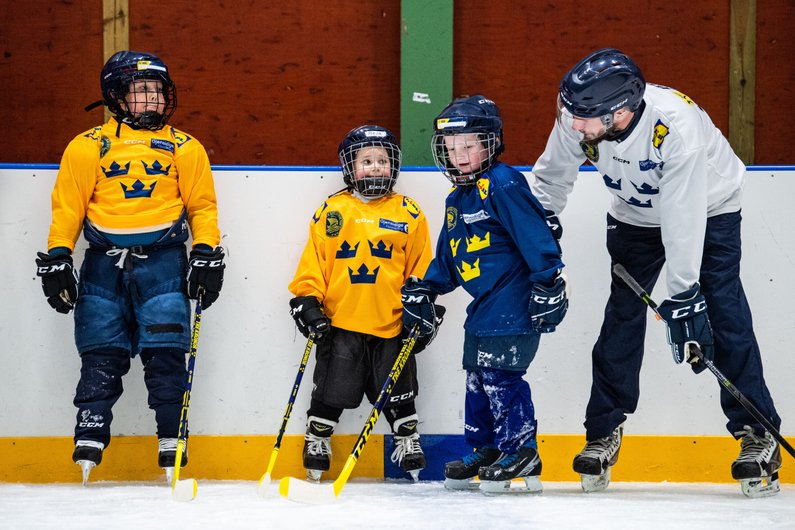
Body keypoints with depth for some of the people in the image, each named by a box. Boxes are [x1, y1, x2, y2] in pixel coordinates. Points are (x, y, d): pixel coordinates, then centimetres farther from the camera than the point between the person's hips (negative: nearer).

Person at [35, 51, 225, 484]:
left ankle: (171, 446, 2)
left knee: (165, 353, -5)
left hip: (162, 264, 0)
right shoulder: (88, 146, 4)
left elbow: (202, 205, 10)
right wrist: (57, 260, -1)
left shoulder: (184, 148, 9)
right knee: (101, 357, -1)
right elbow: (67, 205, 4)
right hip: (104, 264, 0)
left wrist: (207, 255, 1)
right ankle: (88, 449, 0)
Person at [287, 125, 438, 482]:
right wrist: (307, 300, -5)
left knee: (398, 394, 9)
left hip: (391, 326, 0)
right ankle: (316, 442, 20)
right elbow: (313, 261, 3)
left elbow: (420, 269, 7)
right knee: (331, 392, 5)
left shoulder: (408, 214, 5)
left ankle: (408, 441, 24)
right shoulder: (331, 211, 3)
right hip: (340, 322, 0)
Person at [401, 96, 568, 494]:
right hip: (483, 307, 10)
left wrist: (547, 286, -21)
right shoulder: (457, 199, 14)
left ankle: (520, 453, 0)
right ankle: (485, 451, 23)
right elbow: (447, 258, 23)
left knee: (500, 375, -9)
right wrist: (423, 290, 13)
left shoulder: (502, 186, -15)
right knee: (477, 376, 13)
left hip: (513, 304, -10)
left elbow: (536, 238, -19)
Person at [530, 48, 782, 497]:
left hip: (708, 208, -4)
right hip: (636, 216, 4)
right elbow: (554, 174, -6)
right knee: (622, 315, -1)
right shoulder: (579, 116, -28)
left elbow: (682, 217, -39)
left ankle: (757, 433, -5)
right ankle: (605, 431, 9)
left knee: (725, 316, -12)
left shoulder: (677, 126, -42)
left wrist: (683, 298, -37)